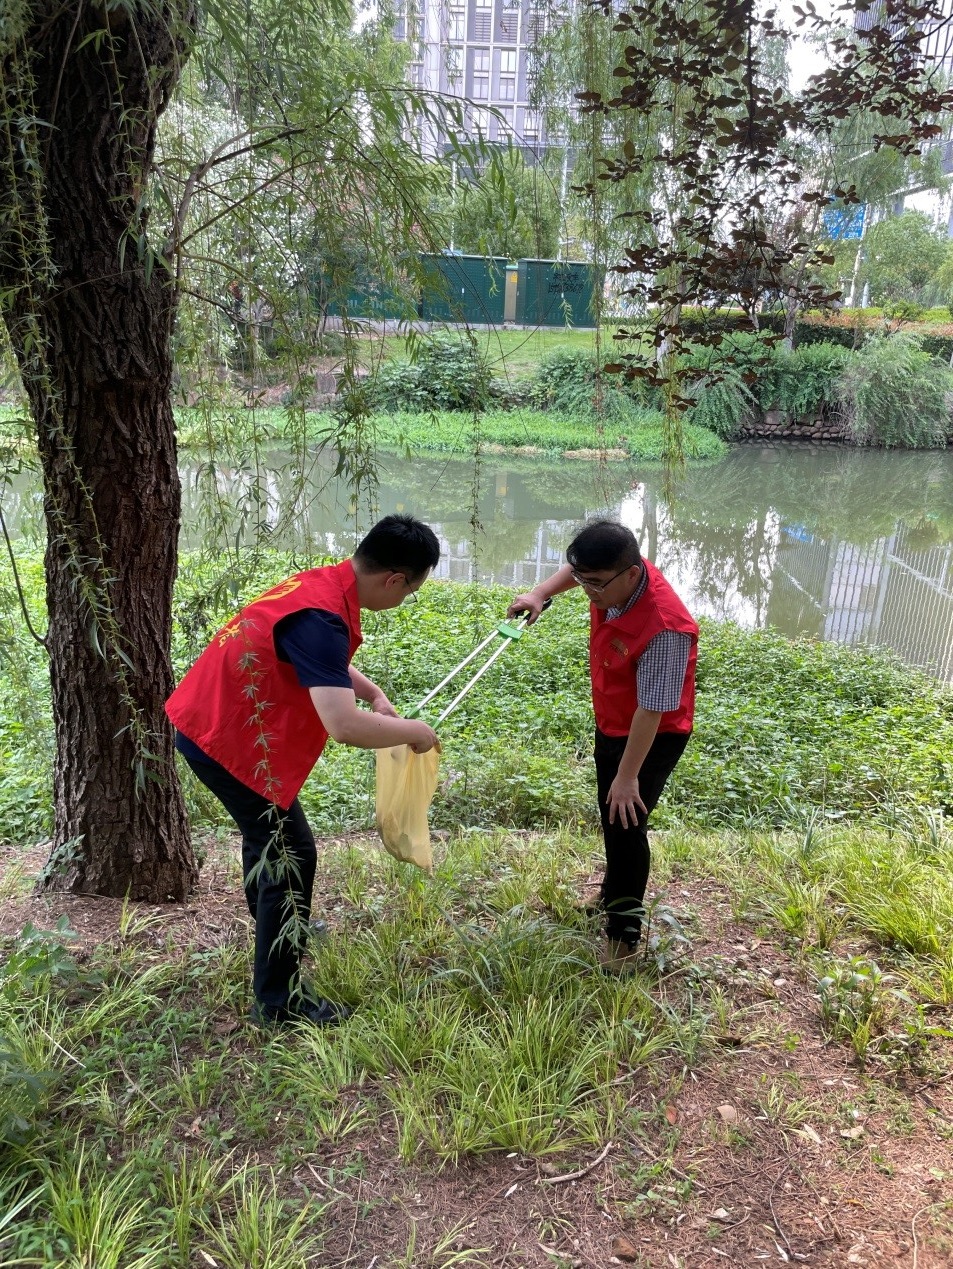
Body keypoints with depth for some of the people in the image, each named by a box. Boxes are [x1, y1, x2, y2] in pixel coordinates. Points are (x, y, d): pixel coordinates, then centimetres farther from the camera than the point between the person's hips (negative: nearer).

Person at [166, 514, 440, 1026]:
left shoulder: (323, 583, -1)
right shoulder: (320, 618, -31)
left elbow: (326, 661, 20)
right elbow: (344, 726, -39)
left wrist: (374, 693, 5)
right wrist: (414, 731, -21)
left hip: (212, 718, 10)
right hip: (229, 740, -10)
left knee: (268, 833, 28)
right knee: (289, 854, -2)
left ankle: (276, 930, 52)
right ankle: (278, 1001, 10)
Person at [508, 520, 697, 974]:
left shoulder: (664, 628, -37)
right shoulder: (612, 576, -16)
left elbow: (651, 710, -31)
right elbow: (577, 568, 11)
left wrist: (628, 775, -24)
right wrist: (540, 593, -3)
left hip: (653, 736, -8)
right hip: (610, 723, 8)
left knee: (625, 822, -8)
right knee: (611, 819, 23)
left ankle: (623, 932, 12)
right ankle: (615, 891, 48)